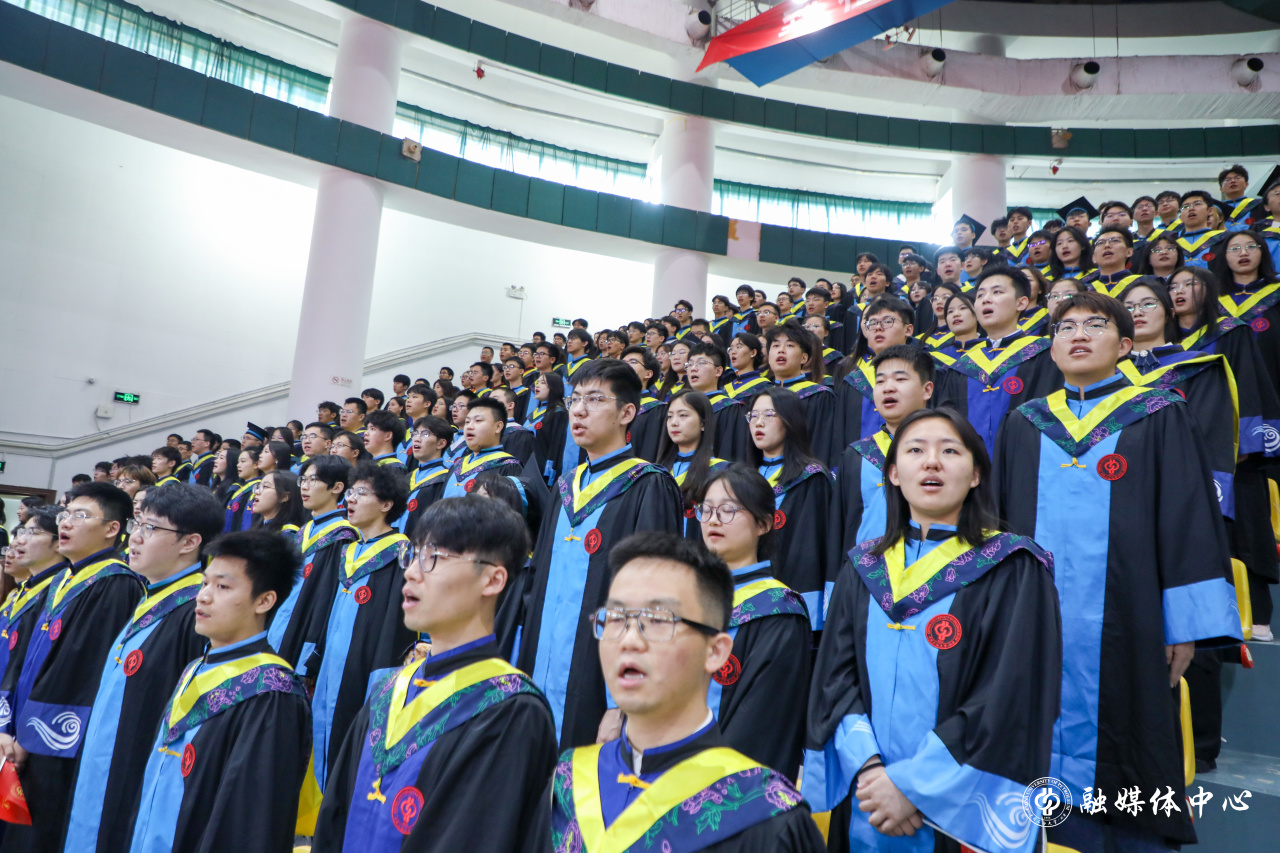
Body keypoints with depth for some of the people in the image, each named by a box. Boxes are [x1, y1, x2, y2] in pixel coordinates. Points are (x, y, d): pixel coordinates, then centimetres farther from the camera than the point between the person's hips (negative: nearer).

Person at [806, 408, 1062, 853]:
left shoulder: (1013, 570, -7)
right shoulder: (862, 567, 4)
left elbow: (1012, 698, -14)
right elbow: (835, 673, 1)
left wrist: (913, 785, -17)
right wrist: (867, 767, -15)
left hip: (964, 813, -3)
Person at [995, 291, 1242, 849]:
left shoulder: (1160, 418, 3)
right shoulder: (1023, 425, 10)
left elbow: (1191, 521, -2)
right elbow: (997, 521, 13)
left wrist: (1185, 623, -7)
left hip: (1121, 629, -2)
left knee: (1115, 752, 5)